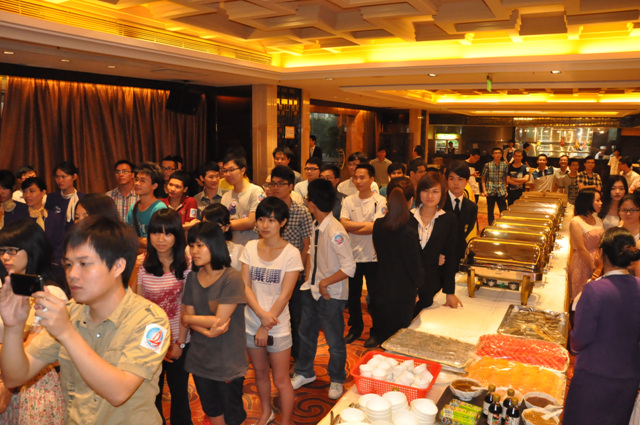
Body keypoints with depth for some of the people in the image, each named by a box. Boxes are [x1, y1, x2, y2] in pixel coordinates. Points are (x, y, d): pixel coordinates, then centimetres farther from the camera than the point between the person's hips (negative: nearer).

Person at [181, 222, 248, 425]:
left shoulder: (231, 279, -19)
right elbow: (187, 318, -1)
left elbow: (219, 320, -21)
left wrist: (188, 318, -6)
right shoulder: (193, 277, 0)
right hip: (200, 357, 6)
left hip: (228, 360, -6)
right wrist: (208, 331, -20)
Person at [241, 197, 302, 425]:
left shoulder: (291, 254, -13)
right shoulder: (251, 248, -2)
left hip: (277, 327, -4)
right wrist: (261, 314, -18)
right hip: (251, 323, 4)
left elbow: (284, 295, -14)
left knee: (281, 380, 6)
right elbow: (245, 286, -5)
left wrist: (265, 327, -14)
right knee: (260, 373, 21)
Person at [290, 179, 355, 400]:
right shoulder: (318, 227, -2)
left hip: (331, 295, -8)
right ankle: (304, 373, 45)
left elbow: (349, 268, -28)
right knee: (306, 332, 22)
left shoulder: (335, 232, -27)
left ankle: (337, 380, 36)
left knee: (334, 341, 12)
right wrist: (309, 275, 3)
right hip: (313, 290, 8)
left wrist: (324, 283, -20)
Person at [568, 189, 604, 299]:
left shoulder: (598, 220, 10)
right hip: (582, 264, -6)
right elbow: (581, 249, -14)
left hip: (598, 263, 6)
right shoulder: (575, 222, -12)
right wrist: (594, 268, -11)